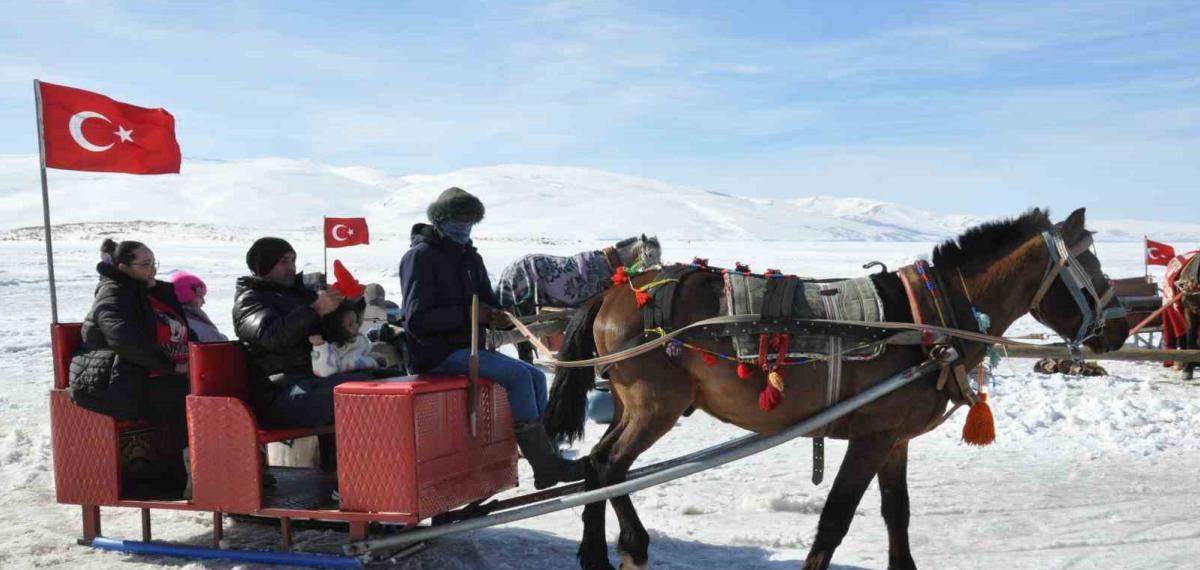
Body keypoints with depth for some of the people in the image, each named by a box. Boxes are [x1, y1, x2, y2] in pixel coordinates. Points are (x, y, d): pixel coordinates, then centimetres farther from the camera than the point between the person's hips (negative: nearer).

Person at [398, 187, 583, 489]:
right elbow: (416, 319, -17)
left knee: (536, 377, -4)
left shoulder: (470, 257, 15)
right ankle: (545, 465, -18)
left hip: (468, 347, 8)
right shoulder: (421, 256, -9)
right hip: (437, 354, -8)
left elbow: (486, 302, 19)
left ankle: (548, 458, -4)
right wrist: (465, 314, -24)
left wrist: (495, 314, -6)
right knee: (518, 375, -22)